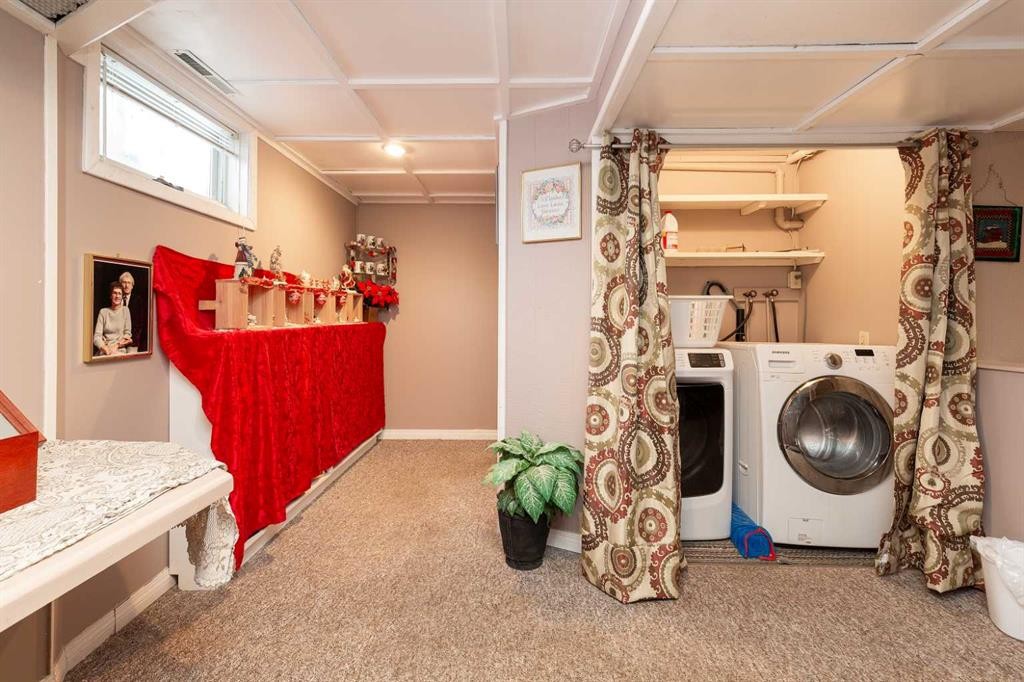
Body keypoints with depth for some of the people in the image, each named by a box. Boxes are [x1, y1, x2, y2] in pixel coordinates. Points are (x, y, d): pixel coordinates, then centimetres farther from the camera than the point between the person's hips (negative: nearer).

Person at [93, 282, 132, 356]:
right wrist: (104, 347, -16)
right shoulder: (103, 311, 8)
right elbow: (97, 336, 2)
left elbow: (127, 334, 5)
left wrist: (116, 346, -10)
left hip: (120, 350, -1)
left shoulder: (125, 310, 6)